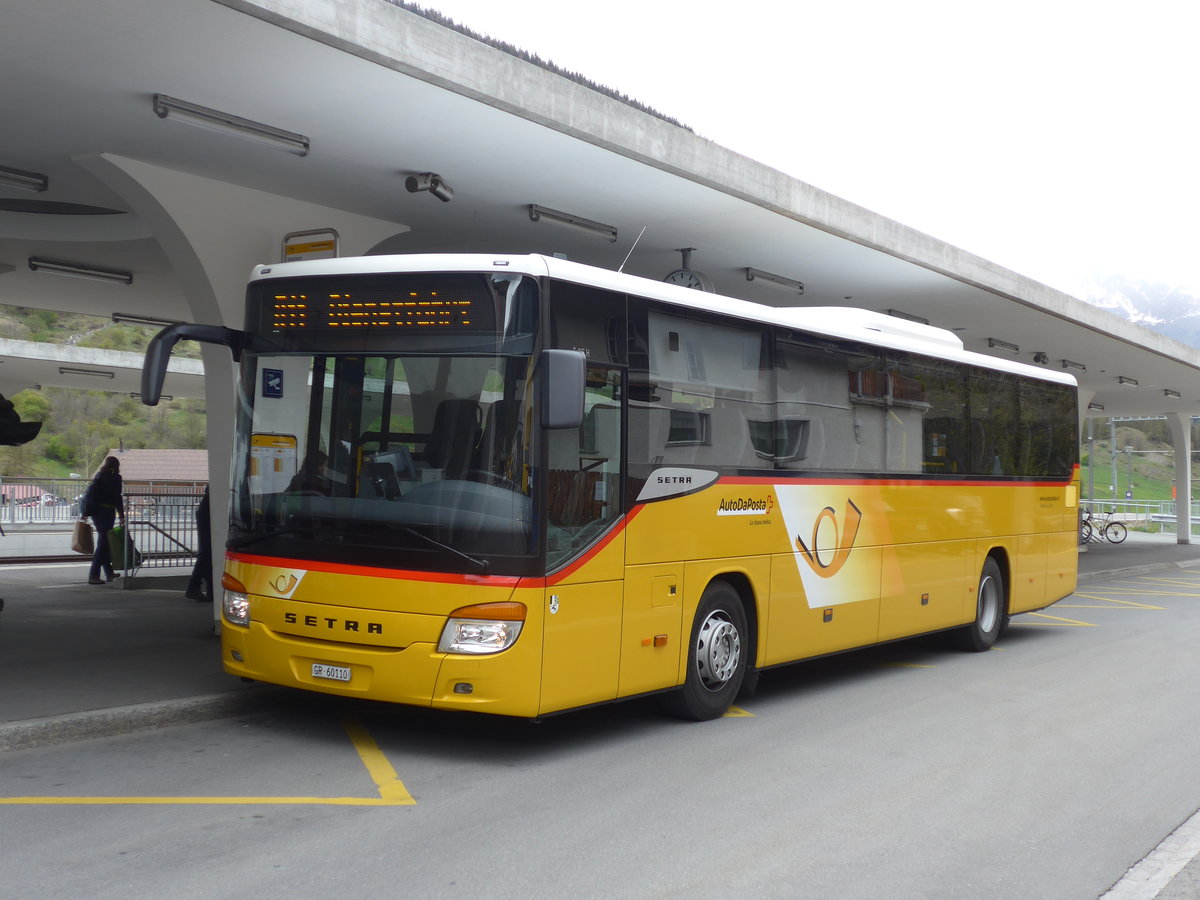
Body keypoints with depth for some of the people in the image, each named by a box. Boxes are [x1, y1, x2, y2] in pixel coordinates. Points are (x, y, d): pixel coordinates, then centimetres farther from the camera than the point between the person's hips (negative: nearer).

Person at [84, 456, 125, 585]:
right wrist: (122, 516, -9)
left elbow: (90, 493, 10)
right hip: (107, 512, -7)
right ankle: (93, 575, -10)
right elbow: (117, 498, -11)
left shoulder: (99, 476, 12)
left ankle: (109, 573, 26)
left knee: (104, 542, 18)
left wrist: (84, 512, 12)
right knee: (103, 544, -5)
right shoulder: (115, 478, -7)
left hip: (96, 512, 7)